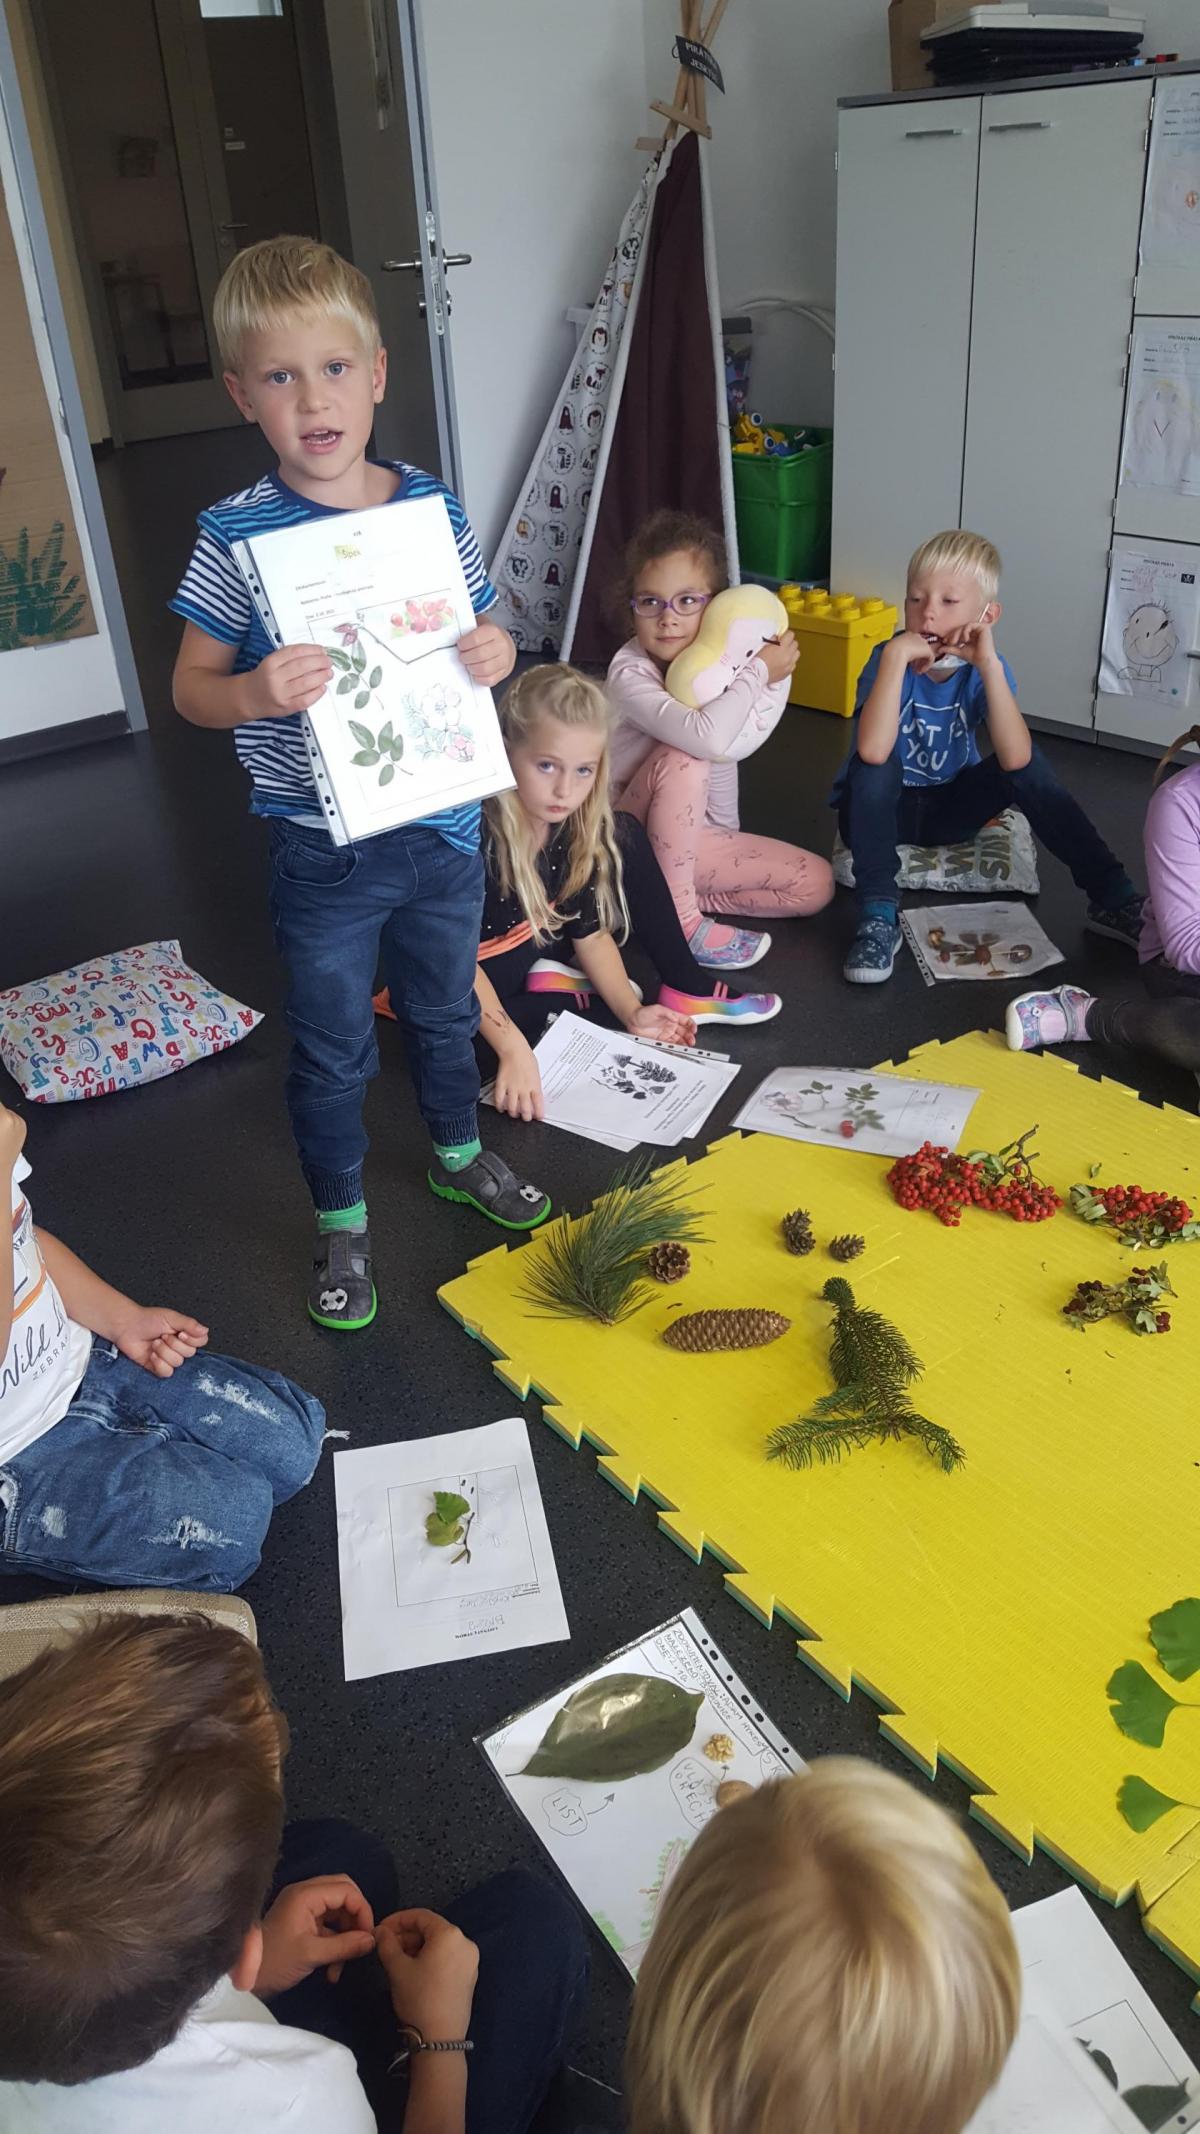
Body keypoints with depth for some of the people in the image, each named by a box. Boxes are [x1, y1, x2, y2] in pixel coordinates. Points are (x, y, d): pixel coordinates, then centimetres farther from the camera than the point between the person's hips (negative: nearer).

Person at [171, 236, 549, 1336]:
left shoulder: (434, 507, -2)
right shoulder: (239, 535, -12)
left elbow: (480, 631, 10)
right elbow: (190, 685, -7)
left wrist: (497, 653, -14)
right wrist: (254, 693, -29)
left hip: (443, 824, 4)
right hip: (324, 850, -3)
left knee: (447, 1008, 24)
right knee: (332, 1049, 12)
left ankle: (459, 1153, 50)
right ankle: (342, 1223, 33)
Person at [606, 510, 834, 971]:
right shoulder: (631, 673, -23)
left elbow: (739, 743, -22)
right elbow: (709, 739, -41)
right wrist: (758, 670, -28)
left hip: (700, 836, 6)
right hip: (635, 839, -6)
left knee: (816, 884, -8)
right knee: (681, 757, -35)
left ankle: (671, 893, -4)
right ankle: (680, 918, -25)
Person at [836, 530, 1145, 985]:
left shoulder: (984, 669, -14)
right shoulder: (889, 660, -22)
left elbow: (1015, 759, -32)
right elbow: (872, 752, -42)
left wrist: (989, 666, -37)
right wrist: (896, 655, -42)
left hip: (949, 810, 3)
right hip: (881, 809, -2)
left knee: (1026, 762, -21)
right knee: (876, 766, -33)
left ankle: (1111, 897, -16)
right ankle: (878, 918, -32)